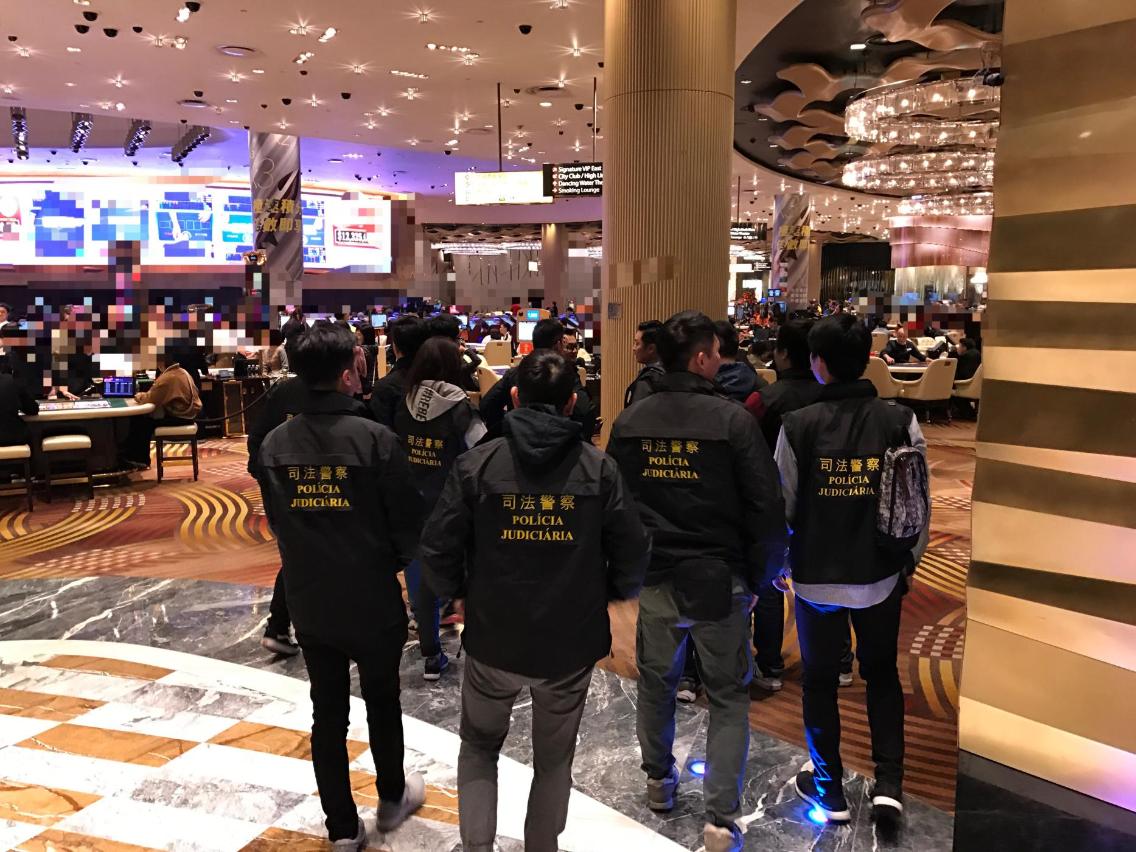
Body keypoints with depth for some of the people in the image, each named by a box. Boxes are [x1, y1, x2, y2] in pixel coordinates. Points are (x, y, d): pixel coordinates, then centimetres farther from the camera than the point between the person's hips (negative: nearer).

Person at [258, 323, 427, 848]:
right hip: (373, 601, -3)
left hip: (309, 602, 3)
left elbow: (275, 520, 7)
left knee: (327, 712, 14)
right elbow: (407, 520, -13)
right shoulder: (375, 439, -20)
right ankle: (392, 798, 38)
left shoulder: (275, 443, -5)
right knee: (382, 702, 18)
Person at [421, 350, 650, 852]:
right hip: (572, 643, 1)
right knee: (554, 762, 22)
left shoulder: (476, 464, -11)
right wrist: (603, 595, 11)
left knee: (478, 747, 25)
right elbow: (633, 557, -9)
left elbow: (437, 553, -10)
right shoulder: (599, 469, -10)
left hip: (493, 640, 0)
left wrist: (465, 593, 9)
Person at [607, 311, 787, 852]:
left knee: (656, 681, 22)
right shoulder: (733, 420, -15)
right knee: (728, 696, 10)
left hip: (654, 578, 4)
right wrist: (760, 574, 2)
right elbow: (766, 507, -12)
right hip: (719, 581, -4)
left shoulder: (629, 422, -2)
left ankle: (659, 780, 41)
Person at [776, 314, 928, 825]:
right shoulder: (900, 422, -9)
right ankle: (888, 783, 17)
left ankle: (829, 791, 27)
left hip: (816, 576, -1)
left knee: (820, 680, 15)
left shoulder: (799, 425, -13)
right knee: (882, 674, 22)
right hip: (881, 576, 2)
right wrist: (909, 562, 14)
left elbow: (783, 505, -6)